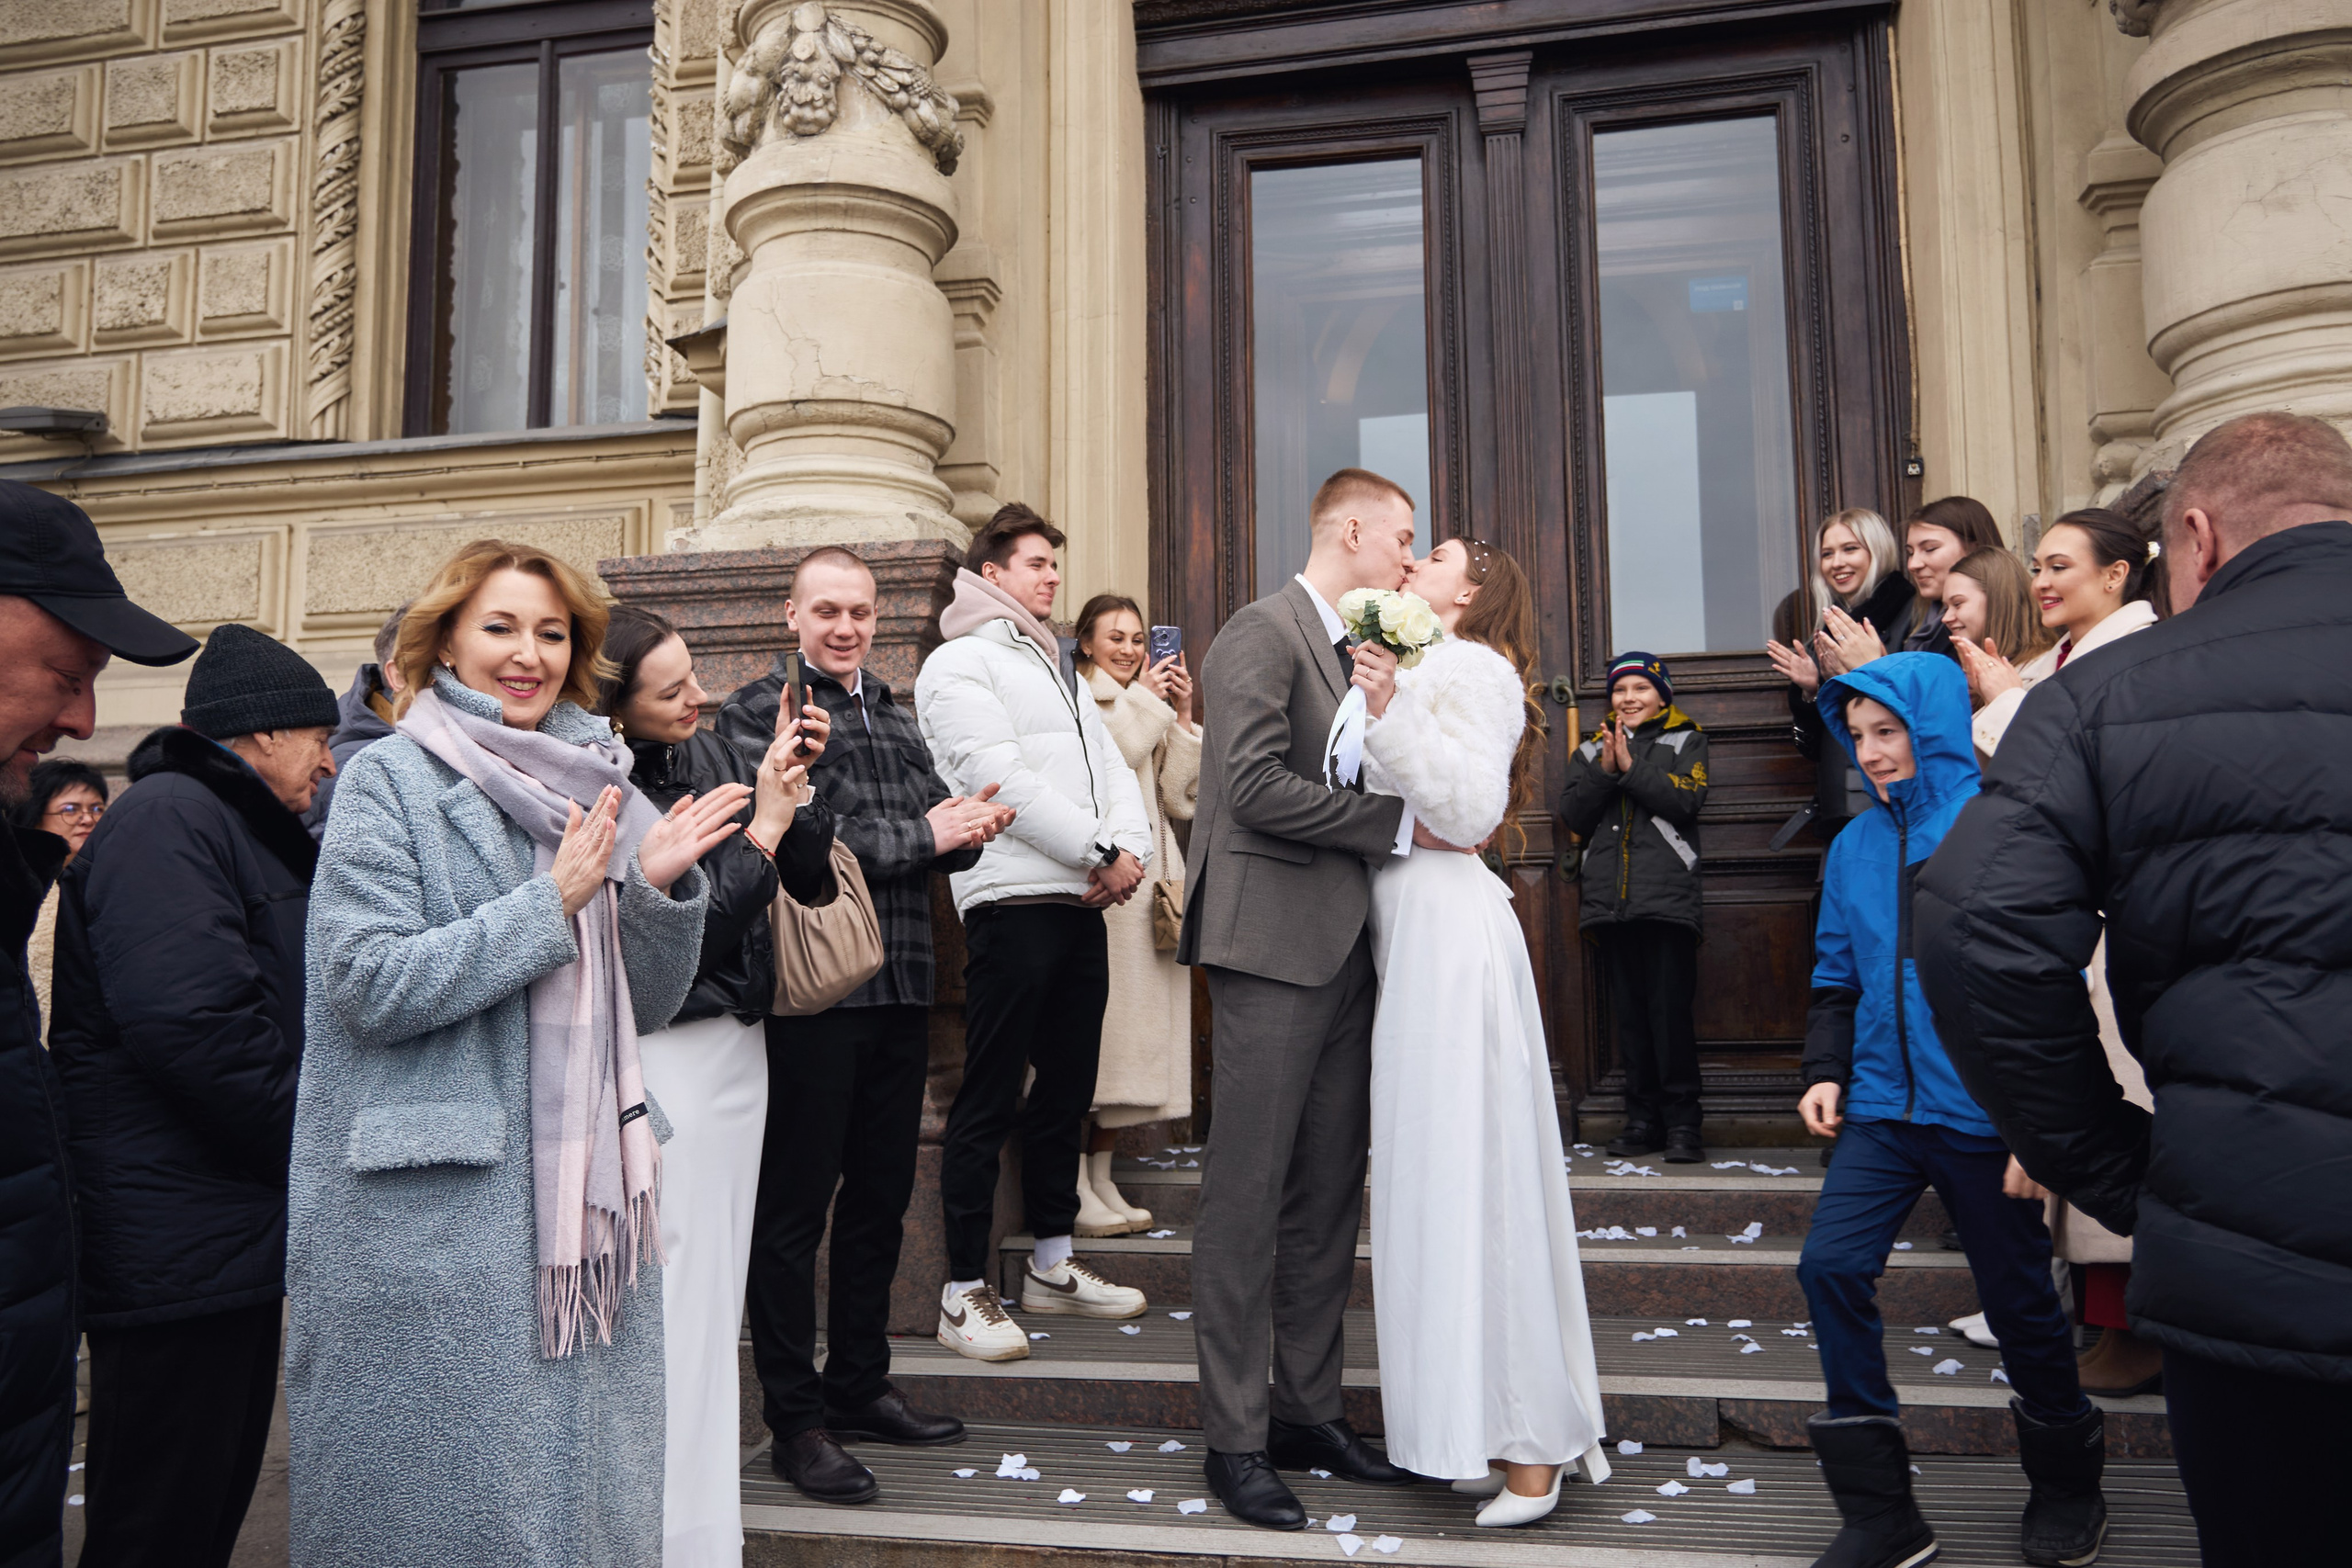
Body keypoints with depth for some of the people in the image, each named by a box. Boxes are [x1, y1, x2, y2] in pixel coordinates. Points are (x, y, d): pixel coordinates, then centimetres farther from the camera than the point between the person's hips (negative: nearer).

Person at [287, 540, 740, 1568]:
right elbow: (368, 984, -15)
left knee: (587, 1483, 13)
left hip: (583, 1193, 5)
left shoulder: (593, 787, 11)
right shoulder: (392, 779, -4)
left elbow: (643, 1006, 11)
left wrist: (660, 886, -7)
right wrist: (552, 901, -16)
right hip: (436, 1207, -5)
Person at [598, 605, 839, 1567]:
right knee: (676, 1298, -2)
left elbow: (805, 882, 5)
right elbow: (677, 936, -19)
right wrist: (761, 828, -17)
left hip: (737, 1044, 7)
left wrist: (795, 783, -8)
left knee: (718, 1289, 15)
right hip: (663, 1054, -7)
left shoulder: (712, 751, 5)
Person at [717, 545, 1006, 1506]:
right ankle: (794, 1418, 13)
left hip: (901, 992, 7)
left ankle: (859, 1387, 30)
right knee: (794, 1208, 2)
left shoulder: (894, 715, 18)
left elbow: (937, 840, 16)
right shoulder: (758, 711, -3)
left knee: (880, 1199, 15)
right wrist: (921, 834, -13)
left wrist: (969, 829, -6)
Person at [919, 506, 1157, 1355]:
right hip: (1012, 900, -8)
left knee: (1066, 1090, 13)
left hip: (1084, 903, 8)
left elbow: (1112, 767, 17)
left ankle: (1052, 1265, 24)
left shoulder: (1056, 671, 24)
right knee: (989, 1101, -4)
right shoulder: (960, 665, -3)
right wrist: (1101, 855, -13)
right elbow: (1004, 779, -14)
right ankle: (964, 1292, 2)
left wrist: (1132, 850, -3)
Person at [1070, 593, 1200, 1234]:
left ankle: (1103, 1179, 14)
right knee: (1089, 1021, -10)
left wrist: (1182, 718, 5)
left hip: (1151, 882, 7)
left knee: (1134, 1026, 7)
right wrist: (1143, 702, -4)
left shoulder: (1151, 711, 24)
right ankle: (1075, 1188, -4)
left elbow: (1181, 800, 15)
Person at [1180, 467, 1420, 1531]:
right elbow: (1258, 787, -19)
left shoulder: (1355, 650, 18)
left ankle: (1308, 1413, 24)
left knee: (1328, 1197, 13)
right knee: (1248, 1195, -1)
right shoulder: (1263, 634, -8)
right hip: (1274, 945, -9)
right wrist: (1401, 824, -14)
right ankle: (1235, 1441, 9)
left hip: (1342, 952, 9)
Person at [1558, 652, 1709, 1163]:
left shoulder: (1685, 742, 11)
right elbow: (1573, 816, 6)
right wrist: (1604, 771, -7)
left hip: (1667, 898, -3)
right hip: (1610, 899, 3)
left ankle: (1682, 1122, -2)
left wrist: (1631, 766, -11)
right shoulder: (1591, 750, 18)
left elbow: (1686, 799, -7)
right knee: (1629, 1013, 5)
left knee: (1670, 1010, -8)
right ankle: (1644, 1118, 12)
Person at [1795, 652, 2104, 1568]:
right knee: (1830, 1266, -9)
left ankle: (2066, 1485, 37)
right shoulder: (1855, 845, 8)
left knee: (2018, 1300, 9)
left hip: (1985, 1110, -4)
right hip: (1884, 1107, 5)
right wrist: (1826, 1071, 3)